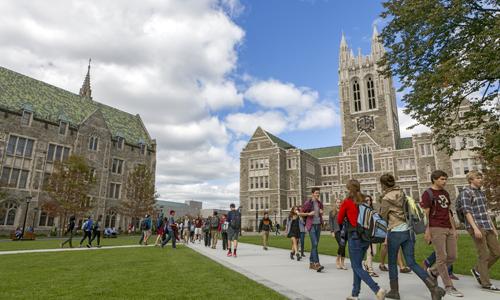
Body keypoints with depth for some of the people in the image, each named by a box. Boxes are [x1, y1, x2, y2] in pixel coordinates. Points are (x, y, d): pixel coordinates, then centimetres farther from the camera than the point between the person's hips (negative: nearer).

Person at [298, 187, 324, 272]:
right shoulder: (307, 203, -6)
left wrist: (321, 212, 1)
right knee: (314, 244, -15)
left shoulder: (320, 203, 10)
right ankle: (317, 264, -17)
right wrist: (309, 214, -15)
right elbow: (300, 213, -2)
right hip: (311, 225, -6)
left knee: (315, 245, 10)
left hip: (318, 225, 6)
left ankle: (311, 263, 19)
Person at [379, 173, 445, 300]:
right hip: (408, 230, 6)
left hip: (395, 232, -6)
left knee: (392, 263, 11)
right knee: (412, 263, 10)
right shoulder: (402, 193, 8)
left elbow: (383, 217, -2)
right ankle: (434, 287, -3)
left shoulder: (386, 198, -11)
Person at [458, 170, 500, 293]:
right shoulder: (466, 192, -9)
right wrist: (475, 228, -22)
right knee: (484, 255, -3)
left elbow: (485, 212, 21)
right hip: (476, 227, -8)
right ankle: (485, 283, 9)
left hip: (487, 227, 8)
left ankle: (477, 270, 24)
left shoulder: (481, 192, 17)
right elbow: (467, 212, -15)